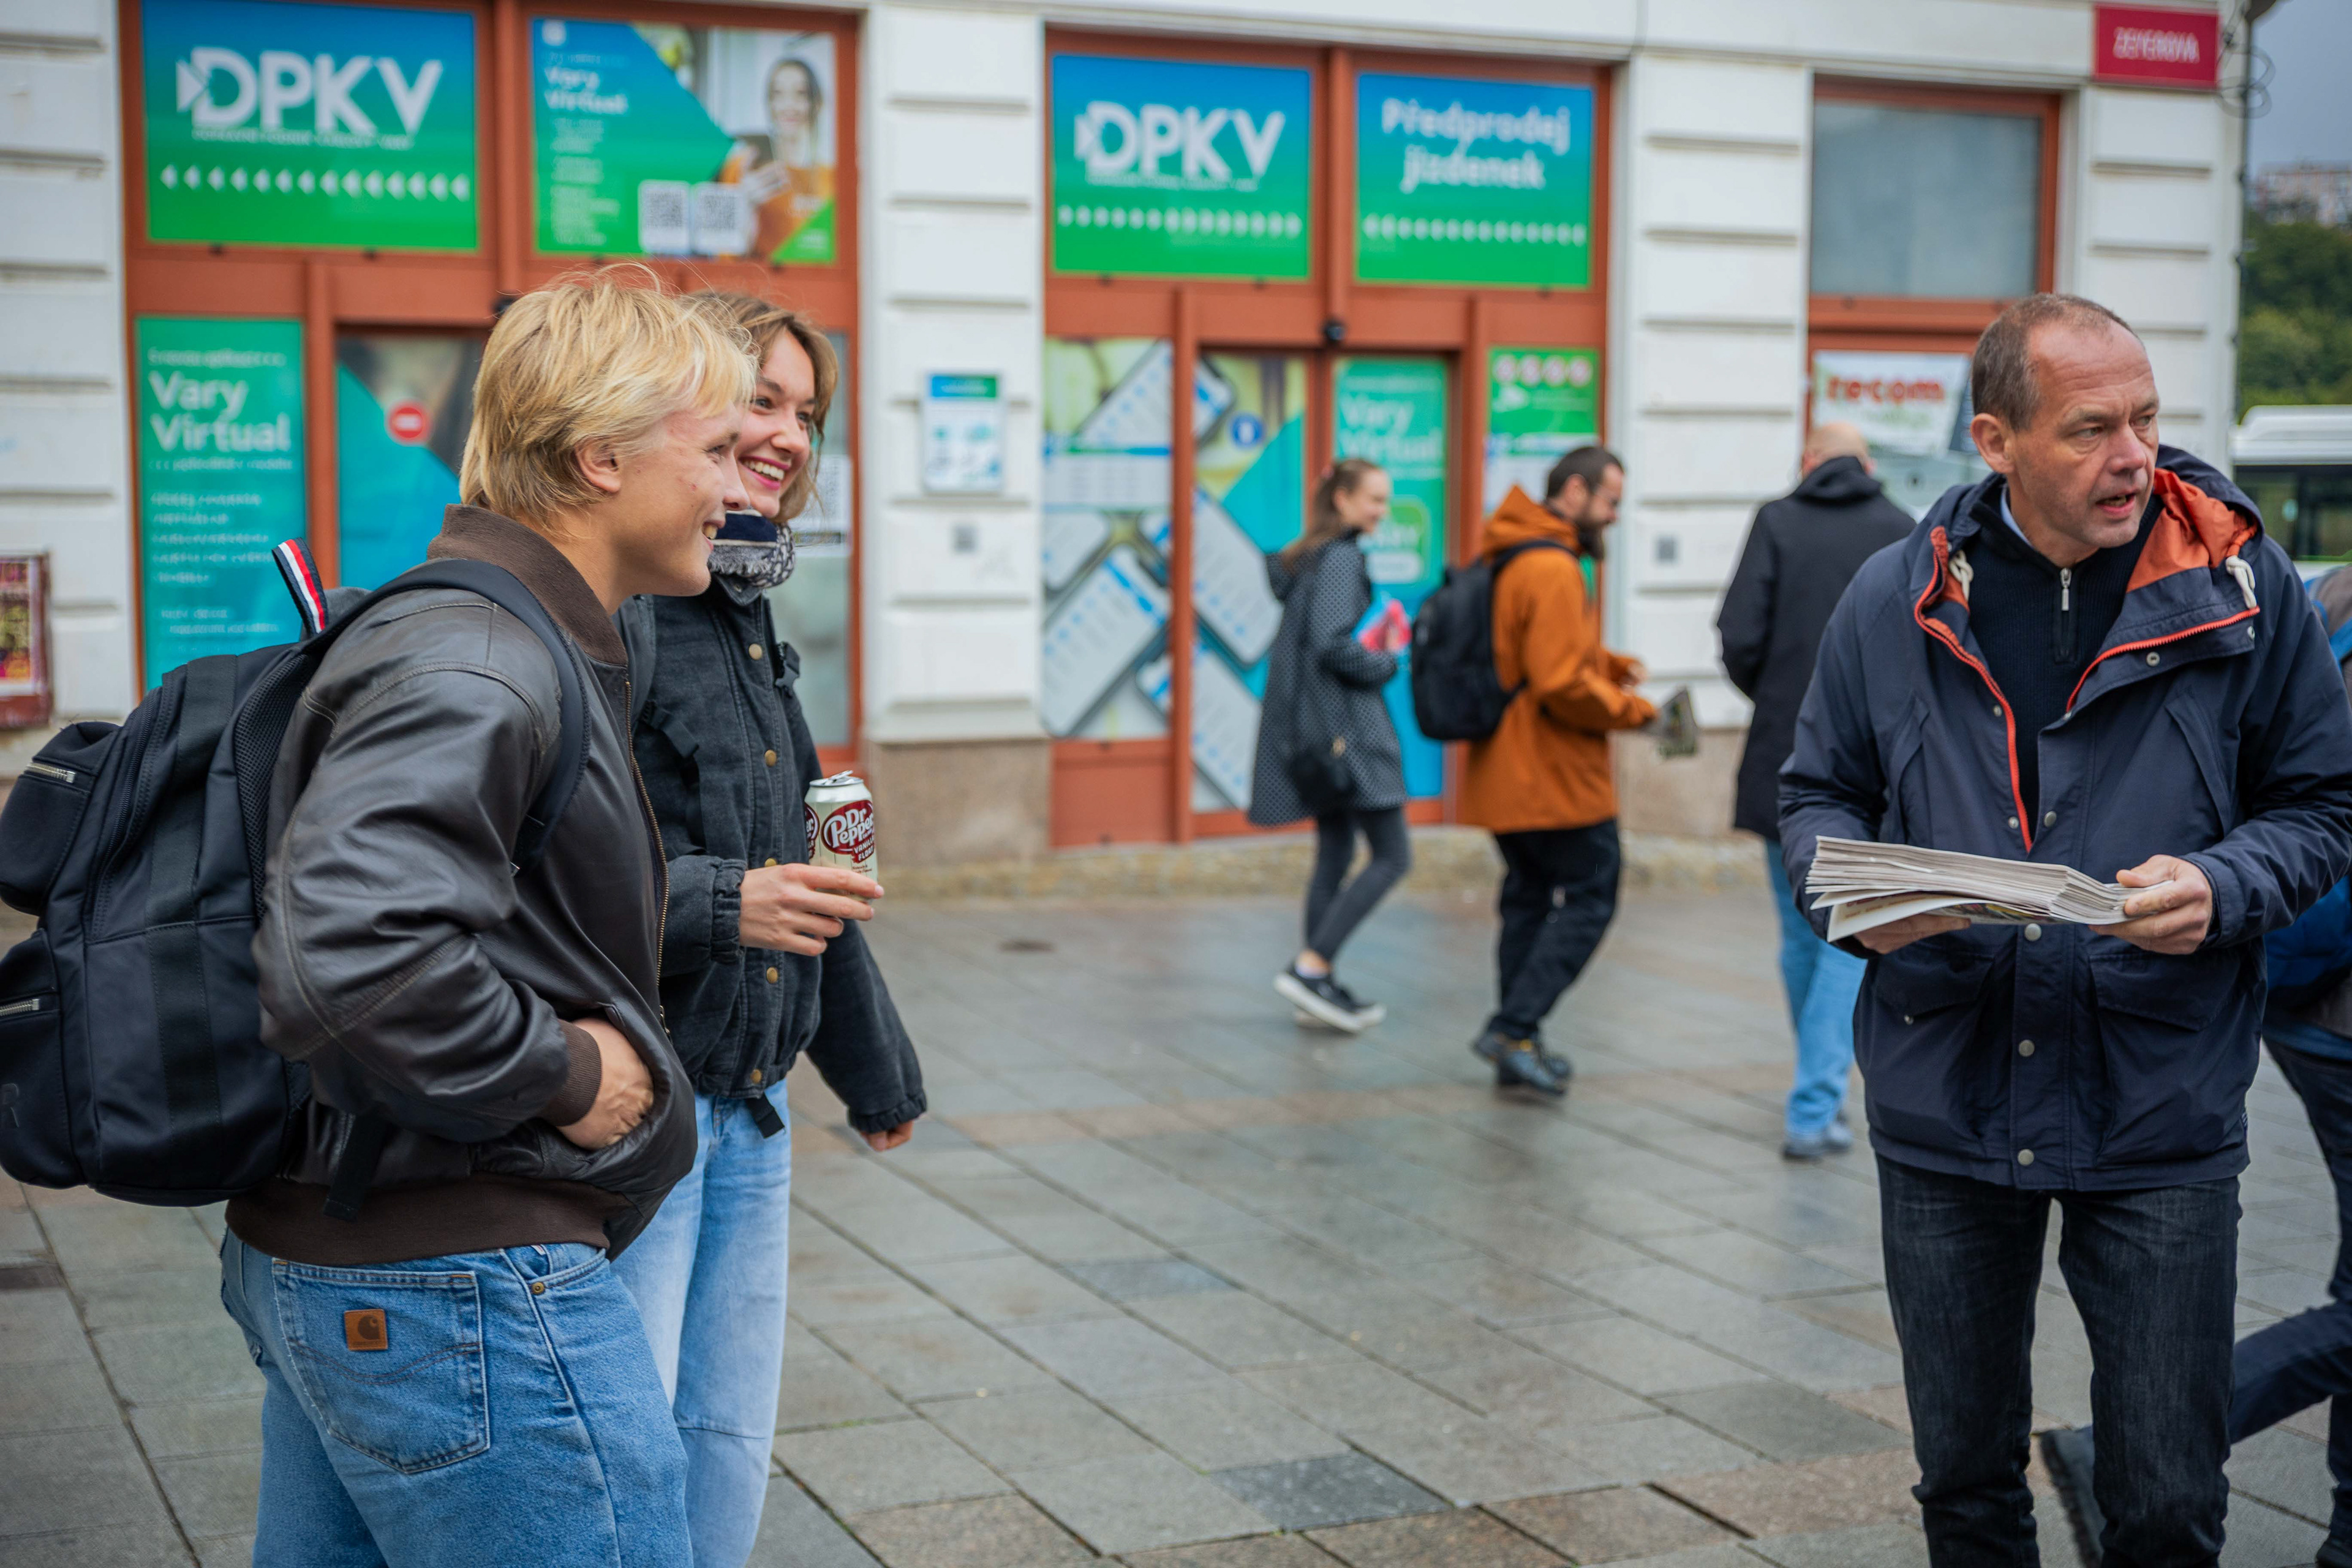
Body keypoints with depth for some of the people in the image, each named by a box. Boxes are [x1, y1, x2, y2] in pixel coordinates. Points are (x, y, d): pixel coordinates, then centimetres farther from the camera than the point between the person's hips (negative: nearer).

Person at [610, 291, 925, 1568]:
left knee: (729, 1455, 13)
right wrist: (720, 907, -29)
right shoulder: (605, 610, -14)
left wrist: (873, 1067, 32)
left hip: (746, 1114, 9)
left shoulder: (745, 617, 15)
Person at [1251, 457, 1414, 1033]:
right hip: (1345, 724, -10)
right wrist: (1386, 664, -6)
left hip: (1316, 727, 10)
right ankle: (1310, 967, -11)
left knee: (1334, 855, 12)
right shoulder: (1341, 559, -14)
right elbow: (1334, 645, -22)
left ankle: (1319, 986, 15)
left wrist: (1379, 638, 7)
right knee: (1392, 855, -7)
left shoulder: (1308, 558, 16)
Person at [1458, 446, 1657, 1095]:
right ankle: (1514, 1029, -6)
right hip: (1552, 776, -10)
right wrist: (1634, 709, -11)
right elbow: (1562, 684, -24)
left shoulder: (1510, 559, 13)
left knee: (1529, 899, 15)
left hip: (1506, 772, 10)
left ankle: (1516, 1044, 18)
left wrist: (1608, 664, 10)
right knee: (1590, 899, -1)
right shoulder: (1554, 571, -20)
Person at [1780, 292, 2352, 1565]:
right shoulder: (1895, 600, 0)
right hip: (1942, 1109, 2)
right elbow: (1817, 794, 11)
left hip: (2159, 1121, -2)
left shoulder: (2238, 584, -4)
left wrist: (2224, 887, -17)